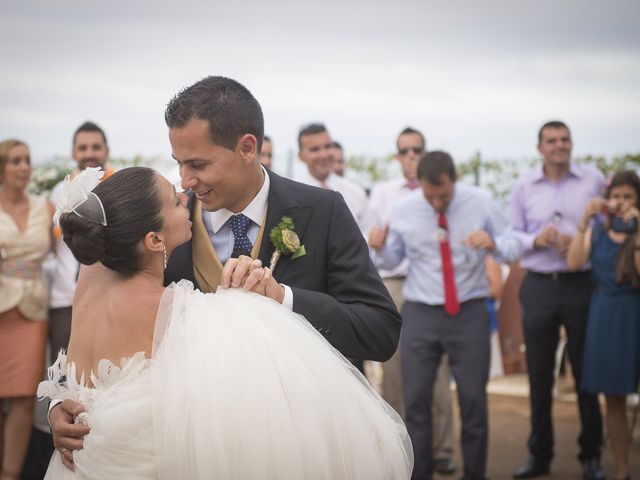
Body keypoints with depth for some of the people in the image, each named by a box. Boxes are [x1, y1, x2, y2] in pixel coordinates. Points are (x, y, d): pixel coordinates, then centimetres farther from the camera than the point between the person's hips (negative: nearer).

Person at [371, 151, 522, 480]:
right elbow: (391, 260, 7)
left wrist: (493, 244, -25)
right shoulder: (403, 209, -1)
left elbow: (513, 246, -3)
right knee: (416, 401, 3)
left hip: (469, 313, -1)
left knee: (474, 400, 4)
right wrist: (380, 247, -16)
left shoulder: (480, 203, -5)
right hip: (420, 313, 1)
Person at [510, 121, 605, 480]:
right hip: (539, 286, 2)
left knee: (587, 371, 4)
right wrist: (536, 240, -13)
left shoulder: (593, 180, 1)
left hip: (582, 284, -1)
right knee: (540, 375, 8)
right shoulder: (524, 187, 5)